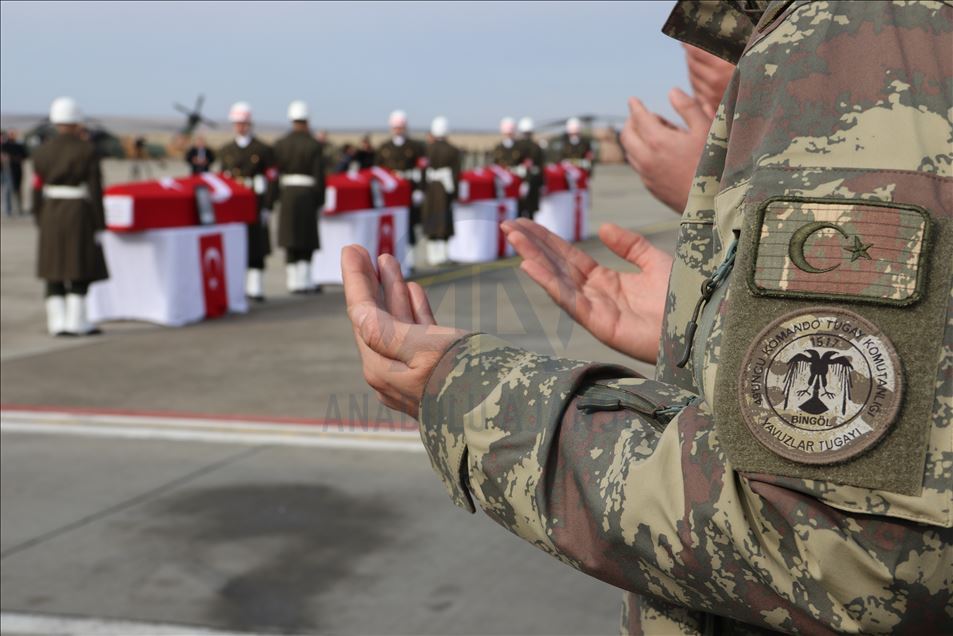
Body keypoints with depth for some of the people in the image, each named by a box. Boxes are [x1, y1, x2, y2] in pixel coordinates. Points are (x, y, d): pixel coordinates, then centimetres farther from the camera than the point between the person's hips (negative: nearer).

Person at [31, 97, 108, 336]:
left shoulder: (42, 151, 3)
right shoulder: (87, 151, -9)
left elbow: (38, 189, 4)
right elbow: (95, 190, -10)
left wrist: (41, 222, 12)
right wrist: (99, 225, -5)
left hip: (51, 214, 4)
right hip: (80, 215, -4)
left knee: (55, 270, 9)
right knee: (81, 269, 2)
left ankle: (57, 322, 8)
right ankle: (76, 322, -1)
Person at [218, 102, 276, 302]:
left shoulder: (263, 150, 2)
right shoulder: (225, 151, 12)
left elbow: (271, 179, -1)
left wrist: (267, 207, -7)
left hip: (256, 205, -2)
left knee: (257, 248, -1)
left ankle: (255, 288, 5)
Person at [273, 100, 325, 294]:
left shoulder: (280, 144, 3)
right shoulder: (314, 145, -6)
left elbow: (275, 172, 4)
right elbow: (319, 176, -7)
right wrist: (320, 201, 1)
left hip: (286, 194, 3)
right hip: (308, 194, -3)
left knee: (291, 240, 8)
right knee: (307, 239, 4)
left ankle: (295, 281, 10)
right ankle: (303, 280, 1)